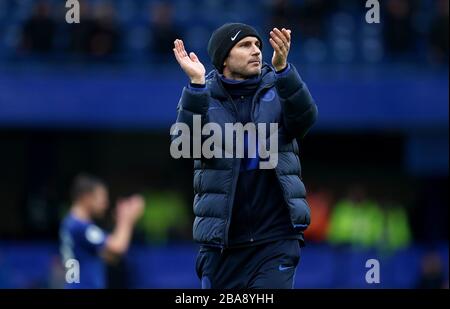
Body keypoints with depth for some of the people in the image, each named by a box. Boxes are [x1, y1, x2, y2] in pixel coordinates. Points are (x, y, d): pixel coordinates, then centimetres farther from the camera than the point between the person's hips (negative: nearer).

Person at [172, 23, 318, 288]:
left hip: (275, 238, -1)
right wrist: (196, 84, -28)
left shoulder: (276, 90, 3)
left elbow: (304, 118, -18)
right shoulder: (203, 96, 1)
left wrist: (282, 68, -33)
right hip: (221, 241, 1)